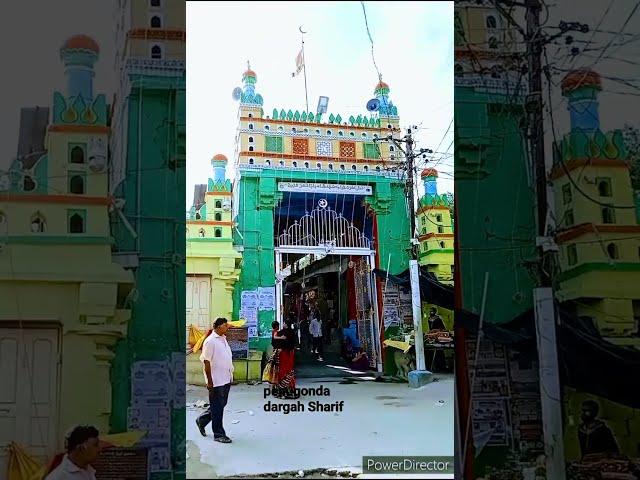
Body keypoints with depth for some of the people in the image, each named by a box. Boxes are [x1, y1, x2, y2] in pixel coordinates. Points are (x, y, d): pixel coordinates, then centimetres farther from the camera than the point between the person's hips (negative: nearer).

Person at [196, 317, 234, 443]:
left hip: (226, 380, 9)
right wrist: (209, 381, -17)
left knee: (221, 404, 16)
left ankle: (201, 421, 34)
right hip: (216, 381, -9)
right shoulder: (210, 341, -15)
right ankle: (219, 434, 10)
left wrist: (230, 376, 19)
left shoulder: (223, 339, 12)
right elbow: (206, 362, -16)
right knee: (217, 407, 1)